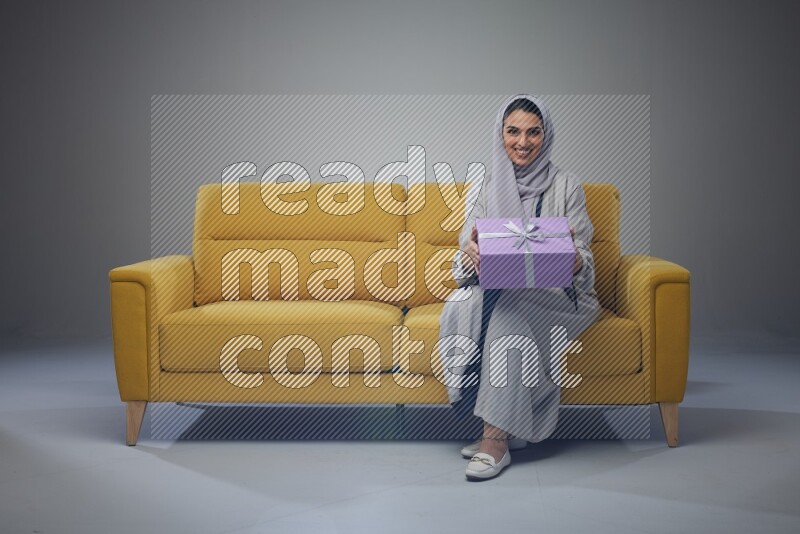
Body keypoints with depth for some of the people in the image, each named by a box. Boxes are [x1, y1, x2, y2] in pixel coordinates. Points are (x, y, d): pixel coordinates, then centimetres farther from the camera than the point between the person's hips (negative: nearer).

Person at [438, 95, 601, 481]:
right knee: (460, 304, -30)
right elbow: (470, 251, 1)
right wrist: (471, 254, -26)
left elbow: (582, 261, -4)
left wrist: (573, 257, -30)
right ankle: (499, 428, -25)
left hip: (554, 293, -2)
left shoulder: (565, 186, 1)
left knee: (507, 307, -35)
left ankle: (496, 438, -32)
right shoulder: (488, 187, 9)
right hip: (495, 287, 3)